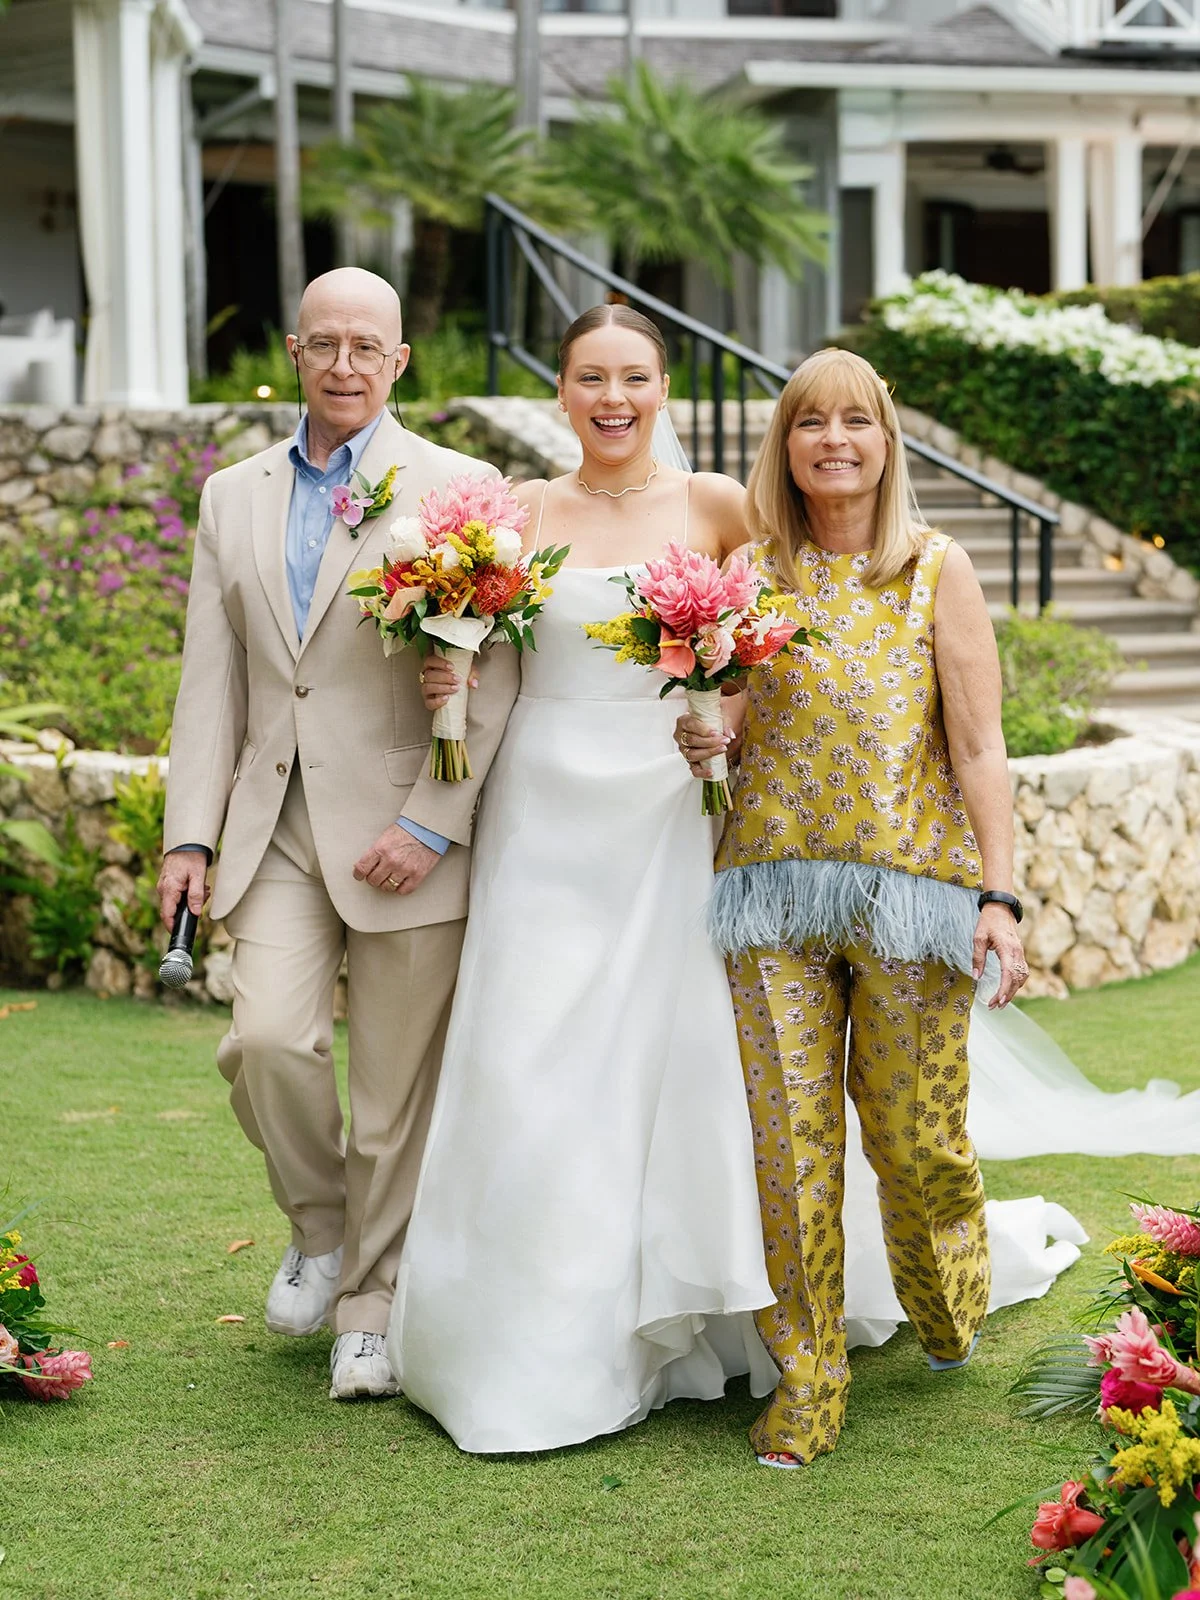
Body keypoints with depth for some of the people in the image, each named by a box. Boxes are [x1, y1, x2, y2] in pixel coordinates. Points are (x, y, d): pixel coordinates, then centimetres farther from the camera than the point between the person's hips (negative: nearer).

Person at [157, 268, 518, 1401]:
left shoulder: (458, 489, -1)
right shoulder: (233, 499, 12)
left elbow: (492, 678, -7)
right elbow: (210, 681, 11)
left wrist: (430, 828, -14)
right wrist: (188, 834, 2)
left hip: (405, 832, -3)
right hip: (274, 828, 3)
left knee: (396, 1092, 2)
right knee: (266, 1039, -14)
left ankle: (370, 1309, 20)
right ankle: (319, 1228, 15)